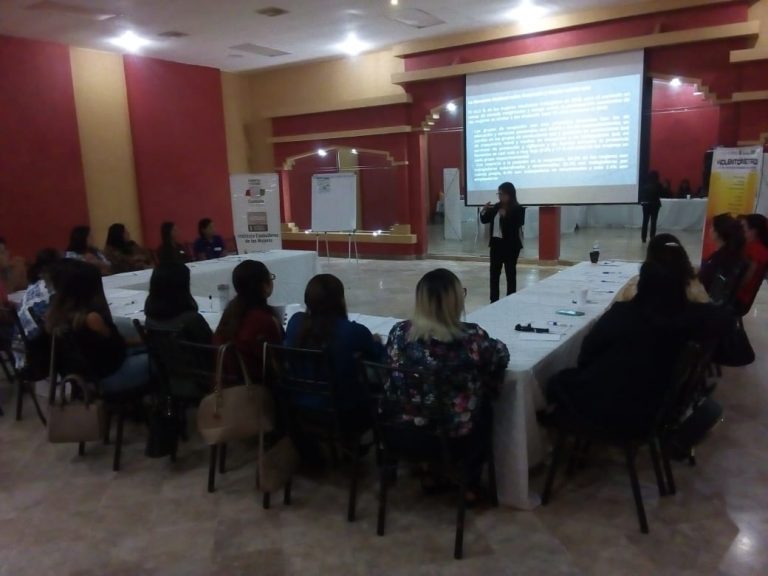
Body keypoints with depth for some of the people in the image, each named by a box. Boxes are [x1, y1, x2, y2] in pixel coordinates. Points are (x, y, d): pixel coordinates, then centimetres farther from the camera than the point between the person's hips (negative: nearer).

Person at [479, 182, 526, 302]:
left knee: (510, 273, 4)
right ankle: (494, 300, 18)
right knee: (494, 273, 9)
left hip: (510, 245, -6)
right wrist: (484, 211, -6)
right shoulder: (496, 207, 7)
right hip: (496, 243, 6)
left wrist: (505, 216, -28)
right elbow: (484, 220, 13)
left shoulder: (518, 209, -10)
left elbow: (516, 226, -19)